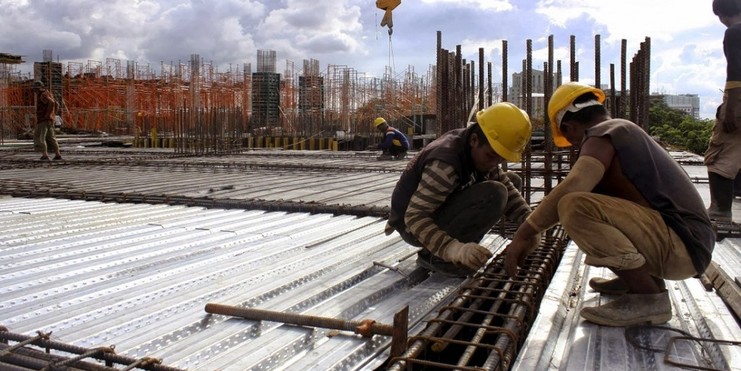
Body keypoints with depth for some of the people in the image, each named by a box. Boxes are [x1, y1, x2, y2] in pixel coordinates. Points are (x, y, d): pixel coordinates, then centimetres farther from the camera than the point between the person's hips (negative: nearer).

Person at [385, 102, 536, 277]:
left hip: (439, 208, 9)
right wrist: (453, 249, -48)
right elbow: (415, 217, -35)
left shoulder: (480, 150, -6)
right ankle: (434, 256, -16)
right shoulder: (445, 164, -33)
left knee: (513, 180, 7)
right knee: (493, 195, -29)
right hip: (413, 226, -9)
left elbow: (507, 187, -3)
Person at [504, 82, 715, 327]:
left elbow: (571, 188, -27)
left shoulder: (602, 135, -9)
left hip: (681, 246, -10)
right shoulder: (626, 132, 21)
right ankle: (639, 278, 15)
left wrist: (523, 235, -22)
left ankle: (650, 298, -16)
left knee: (575, 206, -25)